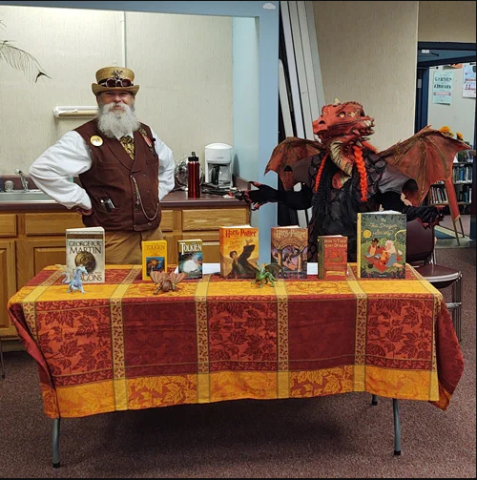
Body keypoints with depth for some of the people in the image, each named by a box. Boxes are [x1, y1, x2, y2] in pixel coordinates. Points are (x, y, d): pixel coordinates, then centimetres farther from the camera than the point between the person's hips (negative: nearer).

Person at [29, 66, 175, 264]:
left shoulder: (145, 133, 11)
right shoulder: (83, 138, -8)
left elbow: (167, 162, 31)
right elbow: (41, 169, -17)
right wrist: (82, 200, -13)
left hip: (153, 234, 6)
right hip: (114, 240, -5)